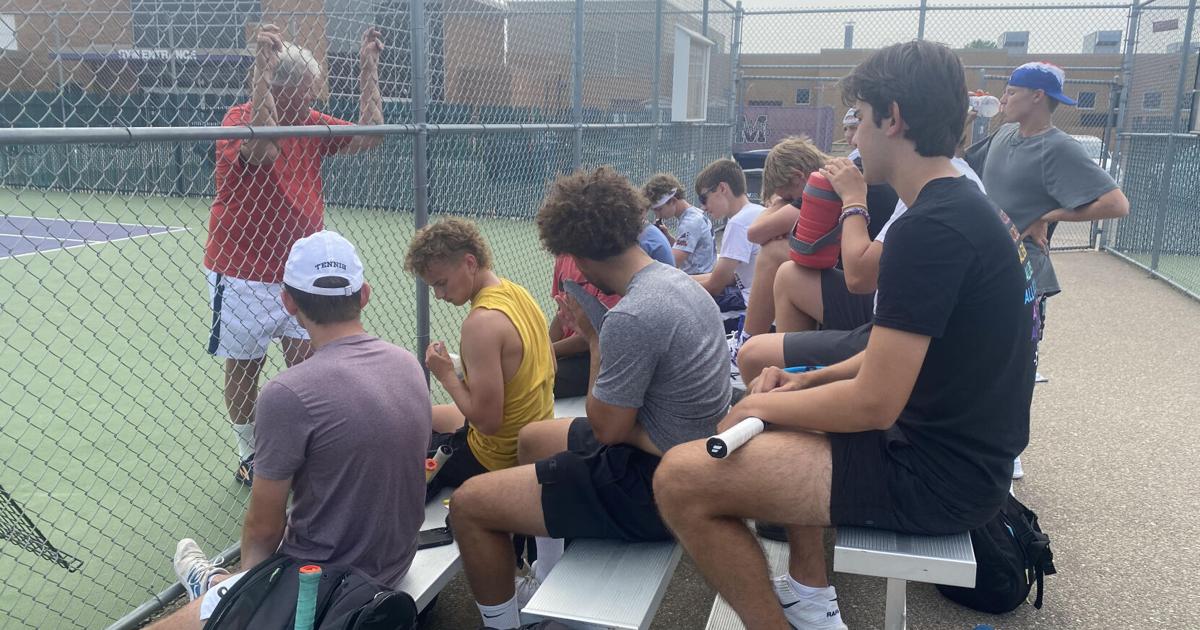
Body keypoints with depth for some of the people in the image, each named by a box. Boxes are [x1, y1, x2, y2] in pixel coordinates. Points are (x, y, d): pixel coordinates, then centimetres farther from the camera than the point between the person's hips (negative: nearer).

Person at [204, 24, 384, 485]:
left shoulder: (313, 125, 4)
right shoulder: (240, 118, -14)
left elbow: (369, 136, -2)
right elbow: (262, 149, -36)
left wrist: (369, 70, -3)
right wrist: (263, 69, -36)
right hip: (243, 275, -4)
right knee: (244, 367, 9)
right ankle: (249, 456, 25)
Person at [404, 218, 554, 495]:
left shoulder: (482, 322, -29)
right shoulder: (517, 291, -1)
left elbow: (486, 420, -28)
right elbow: (550, 369, 11)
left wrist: (447, 375, -15)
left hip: (497, 459, -9)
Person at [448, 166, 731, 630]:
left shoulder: (631, 318, -28)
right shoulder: (678, 280, 2)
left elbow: (607, 427, -18)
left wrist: (595, 340, -10)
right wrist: (602, 336, -1)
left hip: (650, 487, -10)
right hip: (684, 458, 10)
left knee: (468, 504, -6)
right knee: (532, 437, 30)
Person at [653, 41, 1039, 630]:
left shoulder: (928, 228, -23)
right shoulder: (962, 206, 10)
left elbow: (873, 404, -24)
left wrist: (764, 406, -8)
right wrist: (810, 381, 7)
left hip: (937, 474, -10)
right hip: (950, 442, 10)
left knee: (681, 478, -17)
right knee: (764, 424, 25)